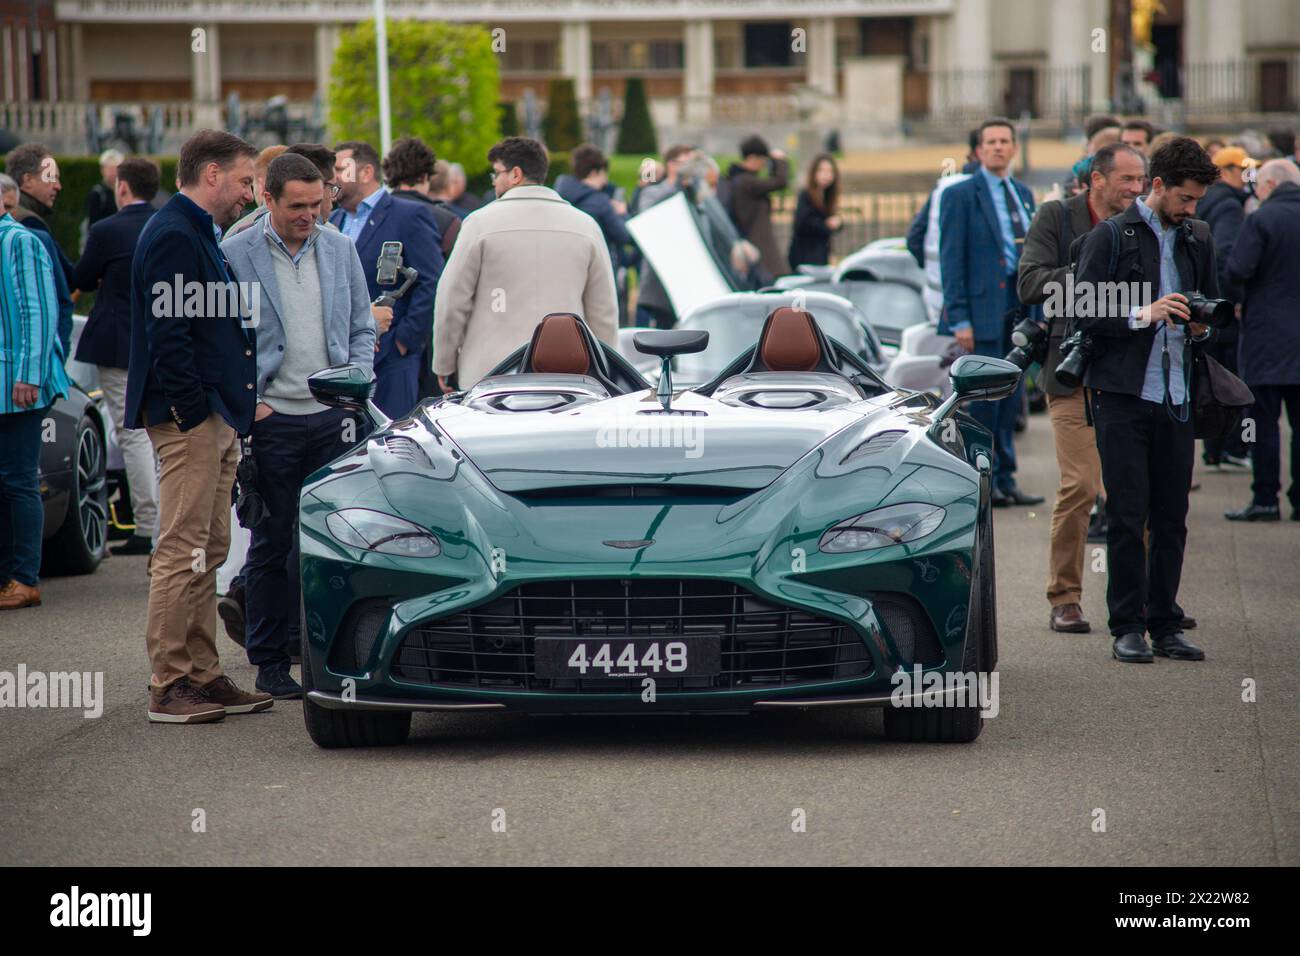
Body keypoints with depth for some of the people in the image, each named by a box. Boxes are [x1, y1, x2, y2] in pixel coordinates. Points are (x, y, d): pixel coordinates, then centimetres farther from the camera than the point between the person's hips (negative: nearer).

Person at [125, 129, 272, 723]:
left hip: (216, 417, 11)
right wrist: (194, 412, -21)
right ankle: (169, 689, -6)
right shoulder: (173, 235, -14)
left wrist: (230, 413, 17)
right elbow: (168, 334, -20)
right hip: (190, 417, -11)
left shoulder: (200, 233, 19)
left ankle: (203, 676, 17)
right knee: (183, 553, -8)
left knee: (208, 553, 13)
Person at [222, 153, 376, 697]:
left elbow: (362, 329, 16)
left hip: (333, 417, 3)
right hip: (271, 421, -3)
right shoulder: (233, 256, -3)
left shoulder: (340, 250, 10)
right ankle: (270, 662, 8)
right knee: (272, 545, 1)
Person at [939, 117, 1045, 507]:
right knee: (984, 396, -5)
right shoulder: (961, 195, -4)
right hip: (983, 308, -6)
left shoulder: (1024, 194, 15)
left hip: (1019, 308, 6)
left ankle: (1005, 480, 15)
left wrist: (1038, 311, 11)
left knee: (1010, 400, 9)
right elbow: (951, 259, -8)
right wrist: (959, 319, -14)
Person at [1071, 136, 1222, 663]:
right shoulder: (1110, 237, -2)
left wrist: (1202, 327, 3)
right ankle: (1128, 626, 1)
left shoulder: (1198, 239, 14)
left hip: (1177, 397, 5)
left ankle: (1165, 625, 12)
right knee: (1127, 515, -4)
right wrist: (1144, 314, -18)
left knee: (1172, 518, 5)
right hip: (1122, 394, -4)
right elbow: (1084, 313, -7)